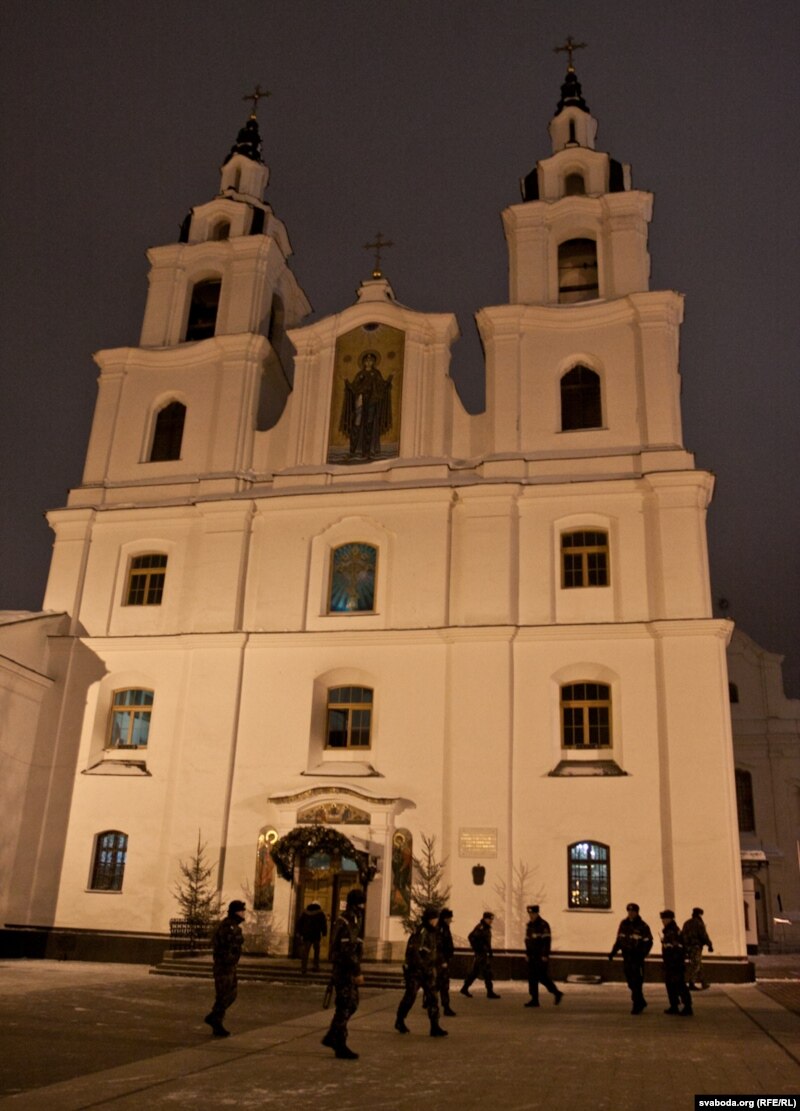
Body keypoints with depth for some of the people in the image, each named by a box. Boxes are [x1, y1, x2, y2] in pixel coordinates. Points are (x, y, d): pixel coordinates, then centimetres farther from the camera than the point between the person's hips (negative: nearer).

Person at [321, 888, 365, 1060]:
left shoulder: (353, 921, 15)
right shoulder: (345, 922, -18)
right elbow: (347, 951, -24)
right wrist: (357, 972, -22)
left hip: (348, 971, 10)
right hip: (344, 970, -10)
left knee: (352, 1005, 16)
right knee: (345, 1007, -3)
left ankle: (331, 1037, 24)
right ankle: (341, 1047, 6)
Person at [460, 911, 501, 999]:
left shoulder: (486, 928, 15)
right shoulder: (480, 927, -16)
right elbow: (471, 937, -23)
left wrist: (490, 951, 16)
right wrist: (477, 948, -19)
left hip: (484, 953, 10)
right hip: (480, 954, -10)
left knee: (474, 972, 14)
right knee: (487, 972, -6)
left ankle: (465, 989, 21)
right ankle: (490, 992, -1)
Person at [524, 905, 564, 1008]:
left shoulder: (543, 925, -10)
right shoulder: (529, 925, 14)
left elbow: (547, 941, -15)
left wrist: (545, 956, -18)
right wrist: (527, 954, 15)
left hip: (541, 957, -8)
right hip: (532, 957, 8)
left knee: (543, 977, -7)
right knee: (532, 978, 4)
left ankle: (557, 993, 8)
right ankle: (534, 999, 9)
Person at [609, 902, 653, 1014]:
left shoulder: (642, 926, -7)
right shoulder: (623, 924, 10)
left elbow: (648, 942, -9)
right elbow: (619, 939, 16)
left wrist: (642, 954, -23)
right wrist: (613, 952, 7)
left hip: (637, 958, -6)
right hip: (626, 957, 6)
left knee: (636, 983, -7)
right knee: (631, 983, 11)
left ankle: (637, 1005, 0)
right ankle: (641, 1002, 27)